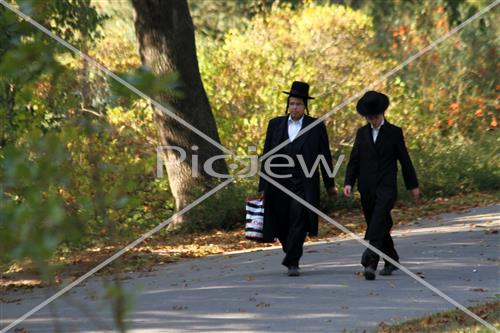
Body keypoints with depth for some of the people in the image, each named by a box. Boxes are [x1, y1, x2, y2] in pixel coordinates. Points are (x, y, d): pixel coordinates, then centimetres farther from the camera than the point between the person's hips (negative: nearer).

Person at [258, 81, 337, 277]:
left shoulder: (317, 126, 4)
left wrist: (330, 184, 10)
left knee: (298, 221, -13)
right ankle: (291, 254, 30)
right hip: (278, 183, 3)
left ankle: (292, 262, -10)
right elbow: (267, 156, 10)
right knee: (281, 224, 6)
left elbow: (324, 156, 8)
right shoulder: (275, 124, 10)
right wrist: (263, 187, 7)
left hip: (304, 184, -3)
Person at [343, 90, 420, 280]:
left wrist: (412, 186, 9)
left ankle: (370, 262, -28)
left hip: (386, 188, -4)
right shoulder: (362, 133, 11)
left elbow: (404, 160, 6)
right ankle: (391, 260, 27)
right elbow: (354, 161, 12)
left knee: (377, 224, -19)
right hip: (367, 189, 4)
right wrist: (349, 182, -2)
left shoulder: (394, 132, 2)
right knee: (377, 226, 11)